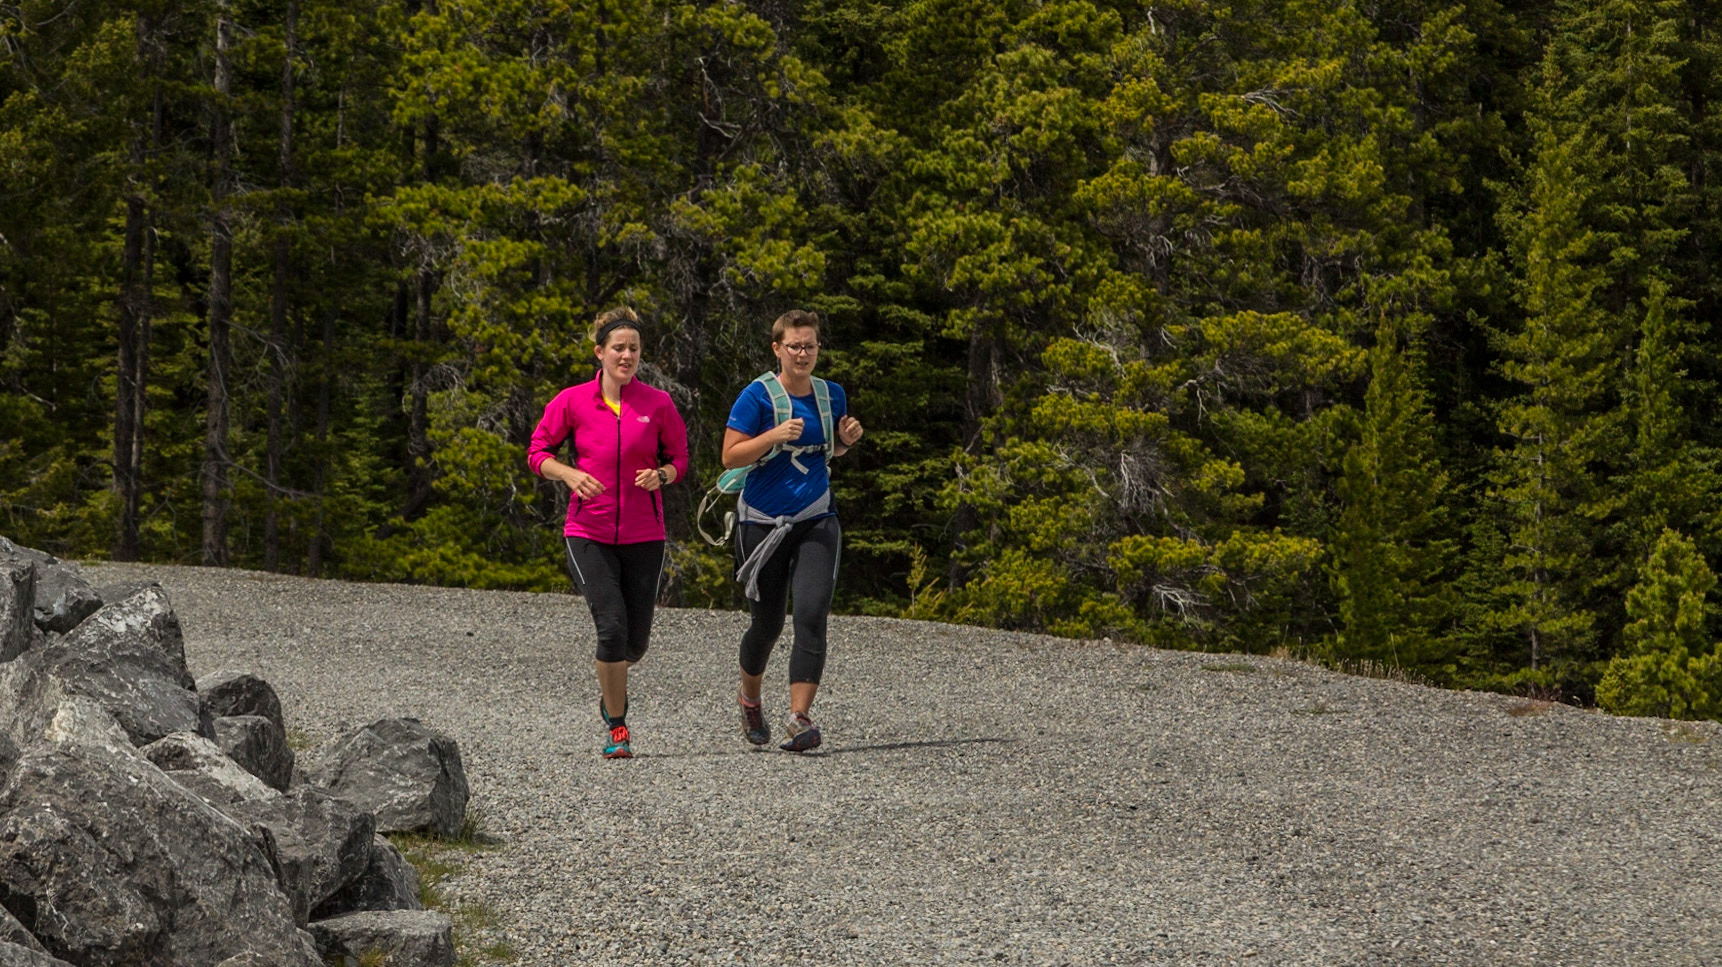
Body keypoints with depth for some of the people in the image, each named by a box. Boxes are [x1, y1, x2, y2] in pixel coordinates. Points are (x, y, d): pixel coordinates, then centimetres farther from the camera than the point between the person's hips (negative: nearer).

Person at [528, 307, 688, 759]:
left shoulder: (658, 403, -1)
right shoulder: (572, 401, -3)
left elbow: (679, 458, 9)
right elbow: (538, 452, 4)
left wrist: (660, 476, -13)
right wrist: (571, 474, -14)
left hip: (644, 536, 2)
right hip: (588, 534, -2)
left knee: (636, 640, 6)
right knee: (612, 625, -17)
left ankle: (611, 686, 43)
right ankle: (616, 727, 0)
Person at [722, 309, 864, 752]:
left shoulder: (832, 394, 6)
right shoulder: (758, 396, -8)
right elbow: (730, 456, -10)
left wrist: (846, 439, 0)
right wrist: (774, 436, -23)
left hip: (816, 521, 2)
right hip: (763, 523, -2)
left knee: (811, 616, -16)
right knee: (767, 623, 9)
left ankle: (799, 718, -16)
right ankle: (750, 698, 38)